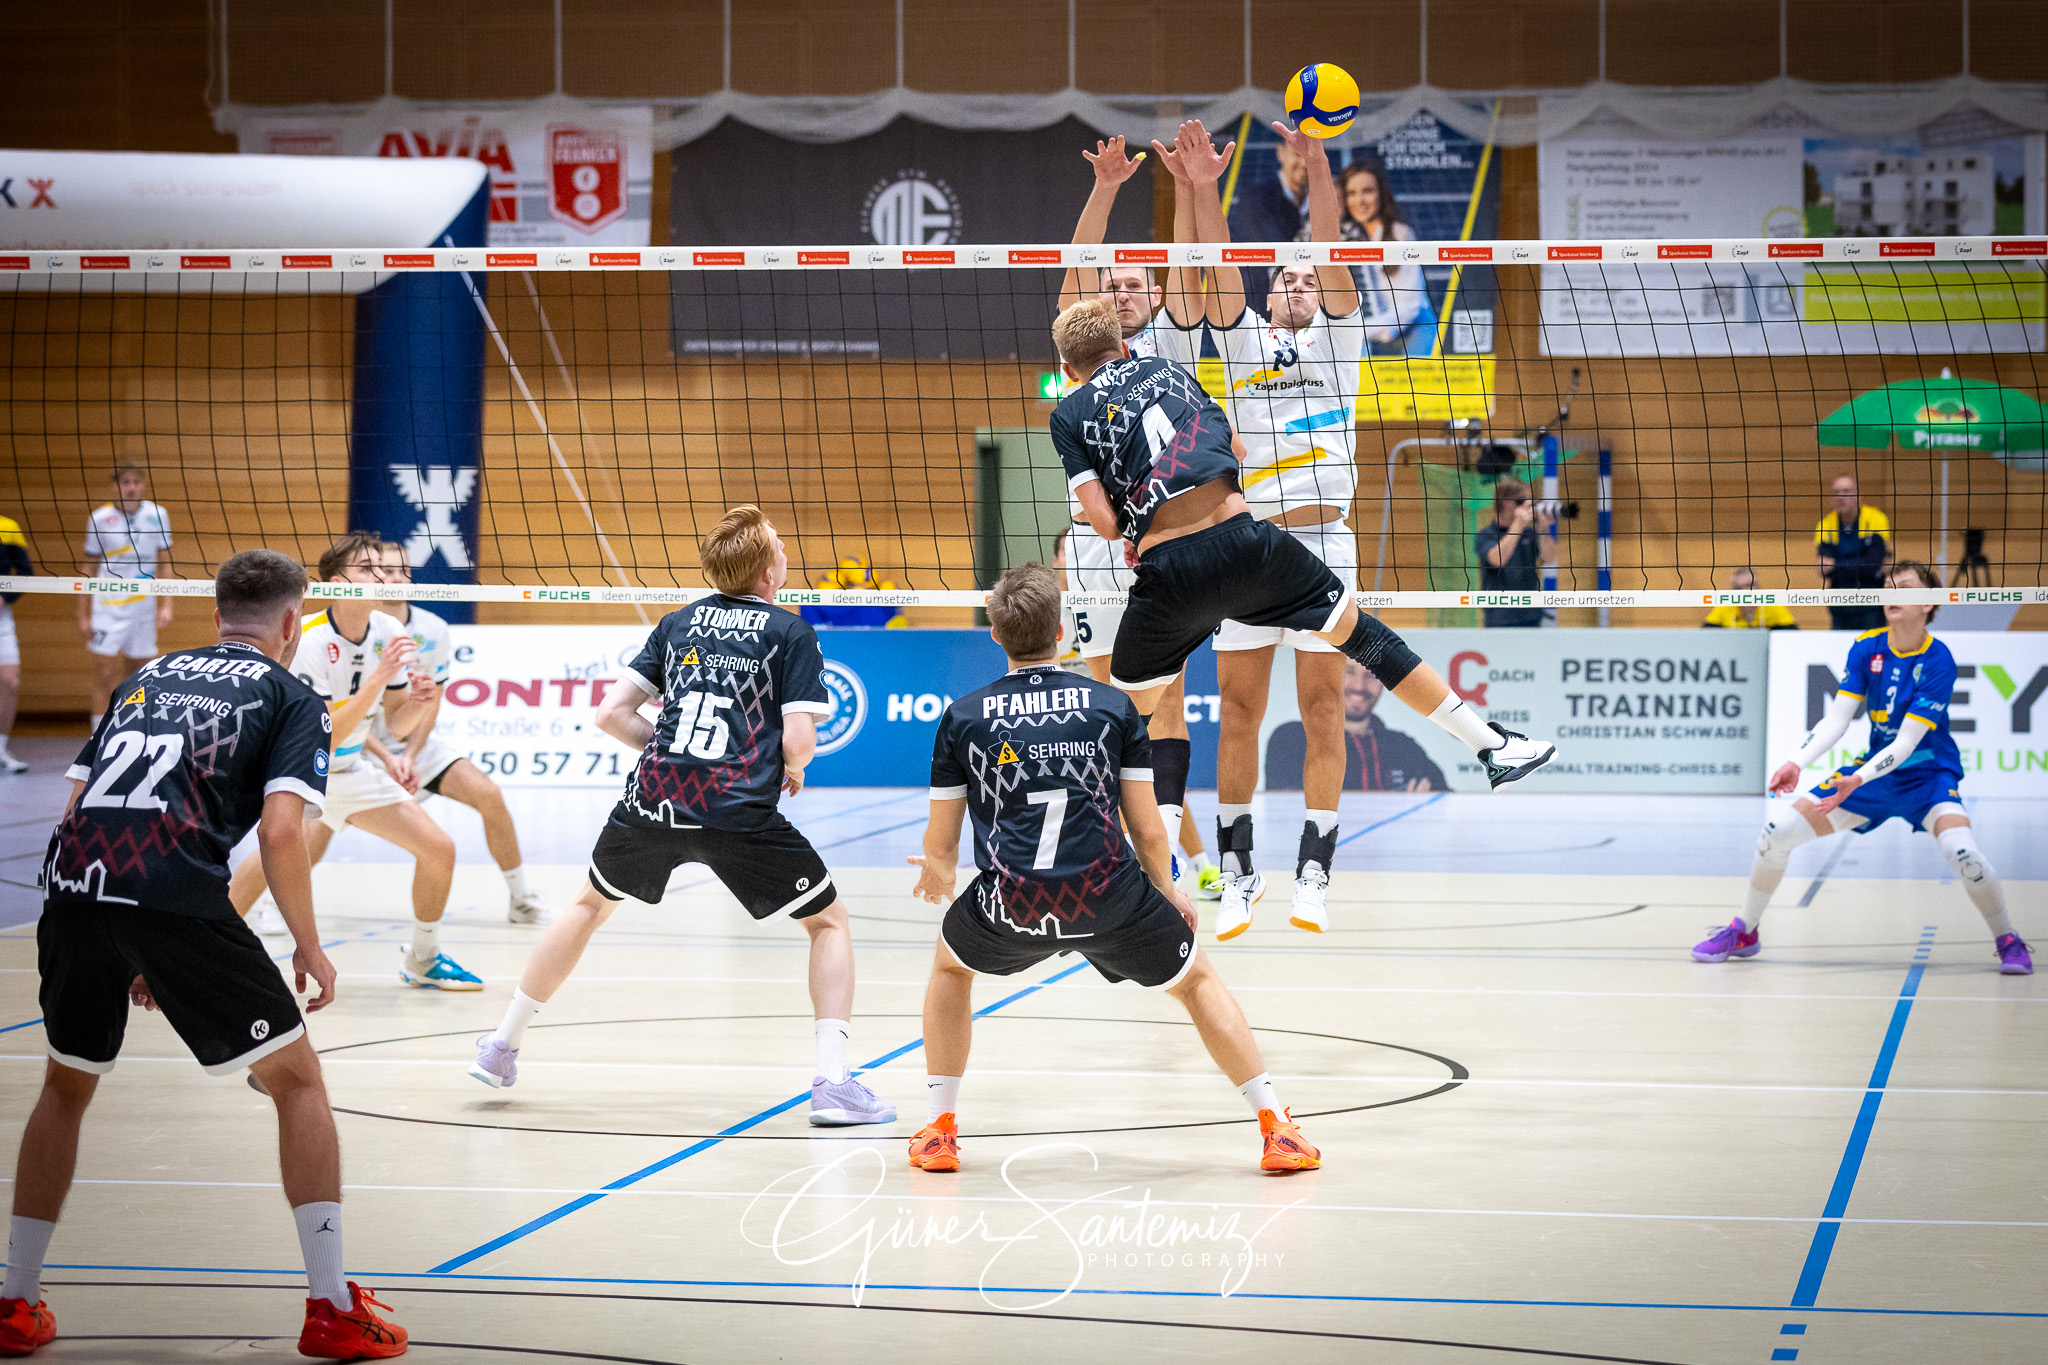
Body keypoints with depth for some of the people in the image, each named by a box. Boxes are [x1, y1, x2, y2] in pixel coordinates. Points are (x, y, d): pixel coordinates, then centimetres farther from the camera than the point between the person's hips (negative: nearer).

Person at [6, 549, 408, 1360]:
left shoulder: (148, 677, 28)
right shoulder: (292, 698, 14)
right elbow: (279, 832, -3)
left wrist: (126, 950, 30)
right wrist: (309, 949, 9)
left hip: (72, 883, 5)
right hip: (176, 891, -5)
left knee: (65, 1088, 27)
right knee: (297, 1079, 10)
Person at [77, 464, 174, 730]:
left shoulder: (157, 515, 1)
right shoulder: (99, 518, -3)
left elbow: (165, 564, 8)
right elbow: (89, 569, 4)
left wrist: (166, 606, 0)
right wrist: (83, 615, 3)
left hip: (143, 606, 2)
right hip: (107, 606, -2)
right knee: (103, 675, -7)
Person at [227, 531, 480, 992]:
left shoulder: (389, 633, -7)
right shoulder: (307, 641, -26)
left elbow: (396, 724, 3)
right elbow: (325, 737, -31)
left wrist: (414, 699, -20)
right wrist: (377, 679, -37)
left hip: (351, 769, 6)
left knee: (439, 849, 1)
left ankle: (423, 959, 22)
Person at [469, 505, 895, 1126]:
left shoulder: (678, 622, 14)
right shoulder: (792, 633, 2)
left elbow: (612, 713, 11)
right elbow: (798, 742, -6)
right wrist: (791, 771, 16)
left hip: (654, 797, 4)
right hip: (741, 814, -4)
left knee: (591, 904, 29)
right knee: (830, 922, 13)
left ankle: (501, 1048, 33)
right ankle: (832, 1081, -3)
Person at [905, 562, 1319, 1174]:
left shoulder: (961, 717, 9)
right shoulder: (1114, 705, 8)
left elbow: (940, 848, 12)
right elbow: (1147, 829, 7)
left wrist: (939, 876, 37)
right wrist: (1168, 892, 27)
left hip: (1011, 905, 0)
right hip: (1109, 895, 0)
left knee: (950, 965, 33)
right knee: (1197, 979, 24)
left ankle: (939, 1130, 30)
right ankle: (1277, 1130, 17)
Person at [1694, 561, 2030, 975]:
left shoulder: (1937, 662, -20)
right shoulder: (1866, 648, -6)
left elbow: (1906, 743, -24)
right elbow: (1837, 718, -8)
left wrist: (1858, 780, -37)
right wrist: (1797, 762, -24)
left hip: (1927, 775, -5)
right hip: (1873, 770, 5)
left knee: (1963, 853, -33)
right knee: (1776, 831, -7)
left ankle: (2007, 941, -6)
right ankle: (1744, 932, 15)